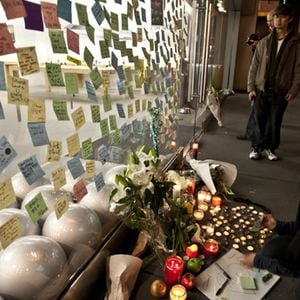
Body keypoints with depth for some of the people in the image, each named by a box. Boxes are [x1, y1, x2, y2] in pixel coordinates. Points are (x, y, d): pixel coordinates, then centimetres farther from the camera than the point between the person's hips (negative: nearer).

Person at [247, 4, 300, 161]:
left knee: (275, 122, 7)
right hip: (261, 90, 1)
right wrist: (251, 87, -1)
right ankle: (256, 147, 17)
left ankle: (270, 147, 23)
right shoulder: (264, 42, 5)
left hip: (281, 92, -1)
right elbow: (254, 66, 5)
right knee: (259, 121, 4)